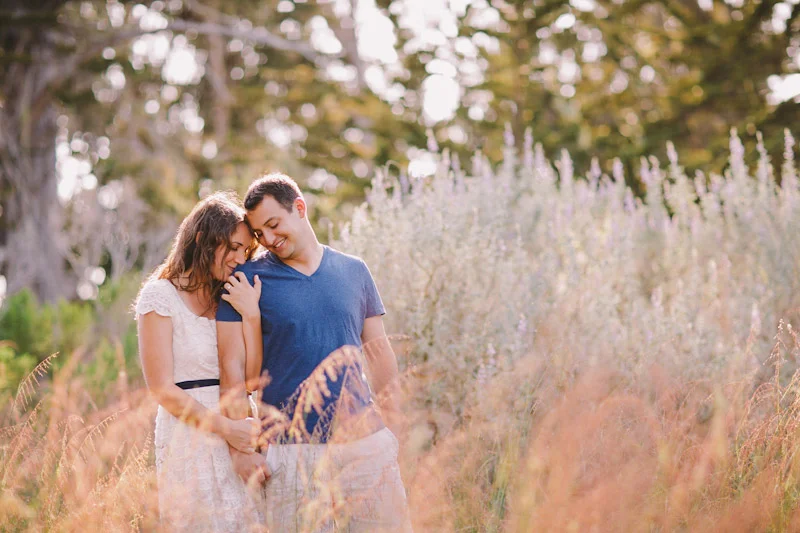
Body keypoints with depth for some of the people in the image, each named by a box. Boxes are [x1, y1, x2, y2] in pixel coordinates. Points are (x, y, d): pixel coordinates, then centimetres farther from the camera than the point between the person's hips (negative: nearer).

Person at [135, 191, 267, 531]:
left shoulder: (230, 298, 14)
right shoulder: (161, 296, -4)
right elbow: (163, 388, -10)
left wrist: (250, 314, -6)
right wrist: (225, 428, -14)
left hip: (240, 439, 6)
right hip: (190, 440, -5)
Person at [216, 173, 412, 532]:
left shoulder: (354, 271, 11)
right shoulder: (247, 280, 2)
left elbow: (380, 354, 14)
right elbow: (232, 366, -2)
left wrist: (395, 429, 9)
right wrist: (241, 446, -9)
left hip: (365, 441, 3)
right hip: (292, 450, -2)